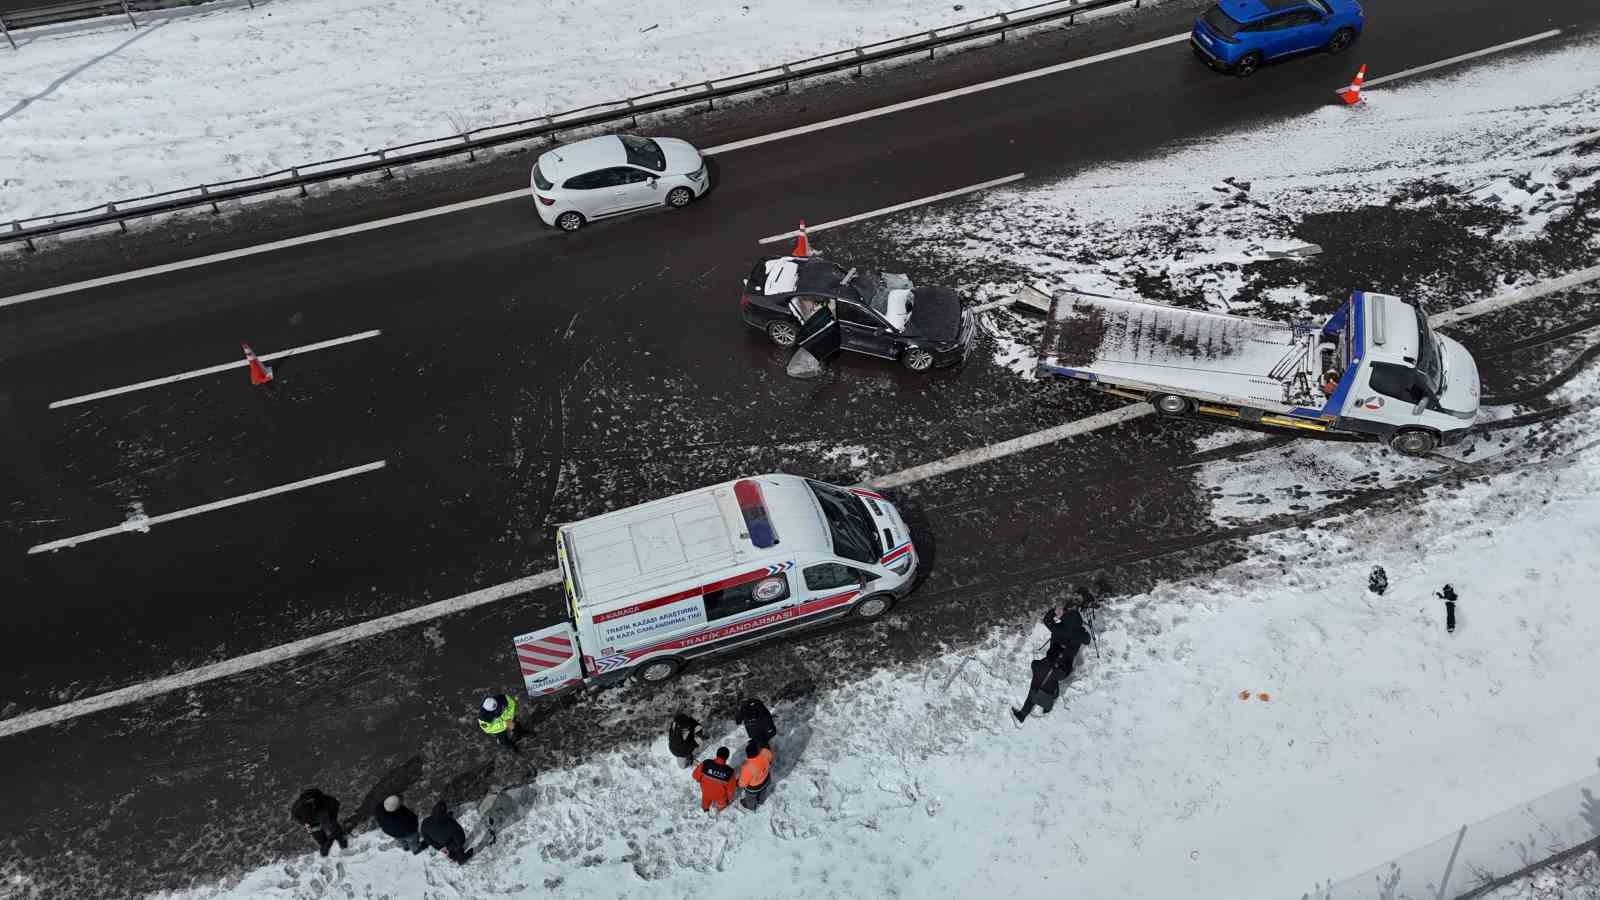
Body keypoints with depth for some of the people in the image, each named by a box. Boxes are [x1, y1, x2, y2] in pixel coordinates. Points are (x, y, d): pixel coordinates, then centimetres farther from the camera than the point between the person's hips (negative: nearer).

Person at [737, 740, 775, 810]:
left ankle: (751, 806, 62)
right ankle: (761, 800, 67)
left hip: (754, 786, -4)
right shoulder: (765, 752, -36)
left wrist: (738, 784, -4)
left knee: (751, 796, 32)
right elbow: (770, 757, -9)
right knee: (762, 791, 37)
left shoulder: (747, 768, -47)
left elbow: (743, 782, -26)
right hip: (766, 778, 4)